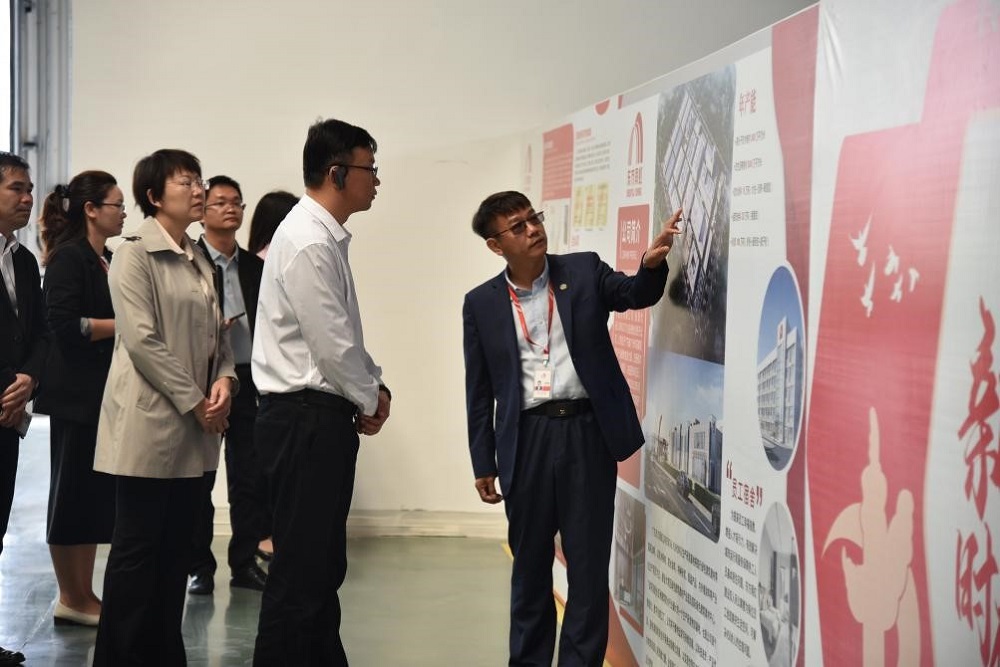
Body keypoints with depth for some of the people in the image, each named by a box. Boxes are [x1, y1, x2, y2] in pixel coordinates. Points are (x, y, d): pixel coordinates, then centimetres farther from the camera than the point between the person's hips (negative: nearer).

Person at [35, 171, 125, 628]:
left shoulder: (107, 261, 15)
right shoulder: (68, 258, -10)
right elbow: (65, 326, -20)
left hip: (105, 396, 8)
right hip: (77, 397, -8)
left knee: (98, 496, 10)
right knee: (74, 494, 0)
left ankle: (83, 596, 18)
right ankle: (70, 599, 10)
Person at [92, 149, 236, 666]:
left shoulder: (199, 261, 16)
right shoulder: (135, 255, -7)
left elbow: (217, 333, 16)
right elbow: (142, 340, -15)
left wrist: (224, 379, -5)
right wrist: (194, 401, -15)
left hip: (194, 429, 7)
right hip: (149, 425, -7)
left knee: (177, 547, 10)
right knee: (137, 547, -2)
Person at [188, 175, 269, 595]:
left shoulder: (256, 267, 13)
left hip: (249, 382, 5)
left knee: (251, 478, 6)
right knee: (199, 480, 4)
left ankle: (245, 562, 17)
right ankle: (200, 567, 13)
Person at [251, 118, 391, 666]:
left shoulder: (326, 237, 14)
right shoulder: (308, 243, -18)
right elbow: (332, 344, -19)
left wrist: (375, 385, 7)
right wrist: (370, 398, -5)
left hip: (324, 417, 10)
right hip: (304, 418, -10)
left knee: (324, 563, 16)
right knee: (299, 567, -5)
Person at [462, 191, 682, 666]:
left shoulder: (584, 271, 4)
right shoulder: (481, 304, 4)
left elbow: (636, 295, -9)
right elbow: (480, 391, 7)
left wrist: (652, 264, -31)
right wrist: (483, 464, 6)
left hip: (588, 431, -1)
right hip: (528, 439, 1)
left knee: (589, 560, 4)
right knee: (530, 561, 12)